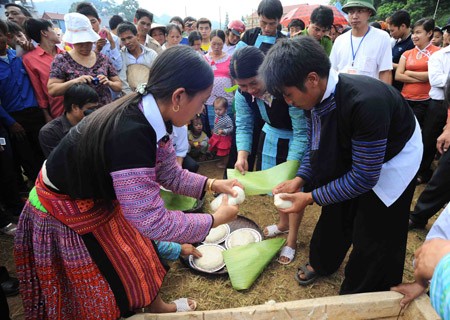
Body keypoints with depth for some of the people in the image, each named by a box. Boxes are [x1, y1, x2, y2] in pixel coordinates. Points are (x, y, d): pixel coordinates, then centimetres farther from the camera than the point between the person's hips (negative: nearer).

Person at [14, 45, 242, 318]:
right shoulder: (130, 134, -40)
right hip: (63, 210, -8)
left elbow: (169, 173, 0)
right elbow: (150, 220, -34)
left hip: (97, 197, 8)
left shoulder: (148, 115, -13)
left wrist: (211, 185, -8)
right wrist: (214, 220, -24)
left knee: (136, 255, 21)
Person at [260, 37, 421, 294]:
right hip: (351, 154, 6)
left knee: (373, 238, 3)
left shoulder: (366, 102, -40)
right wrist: (300, 180, -16)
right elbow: (316, 146, -2)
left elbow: (364, 177, -32)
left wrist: (310, 197, -28)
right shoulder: (316, 96, -18)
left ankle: (358, 297, 29)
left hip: (391, 159, -6)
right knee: (335, 215, 18)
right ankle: (322, 262, 44)